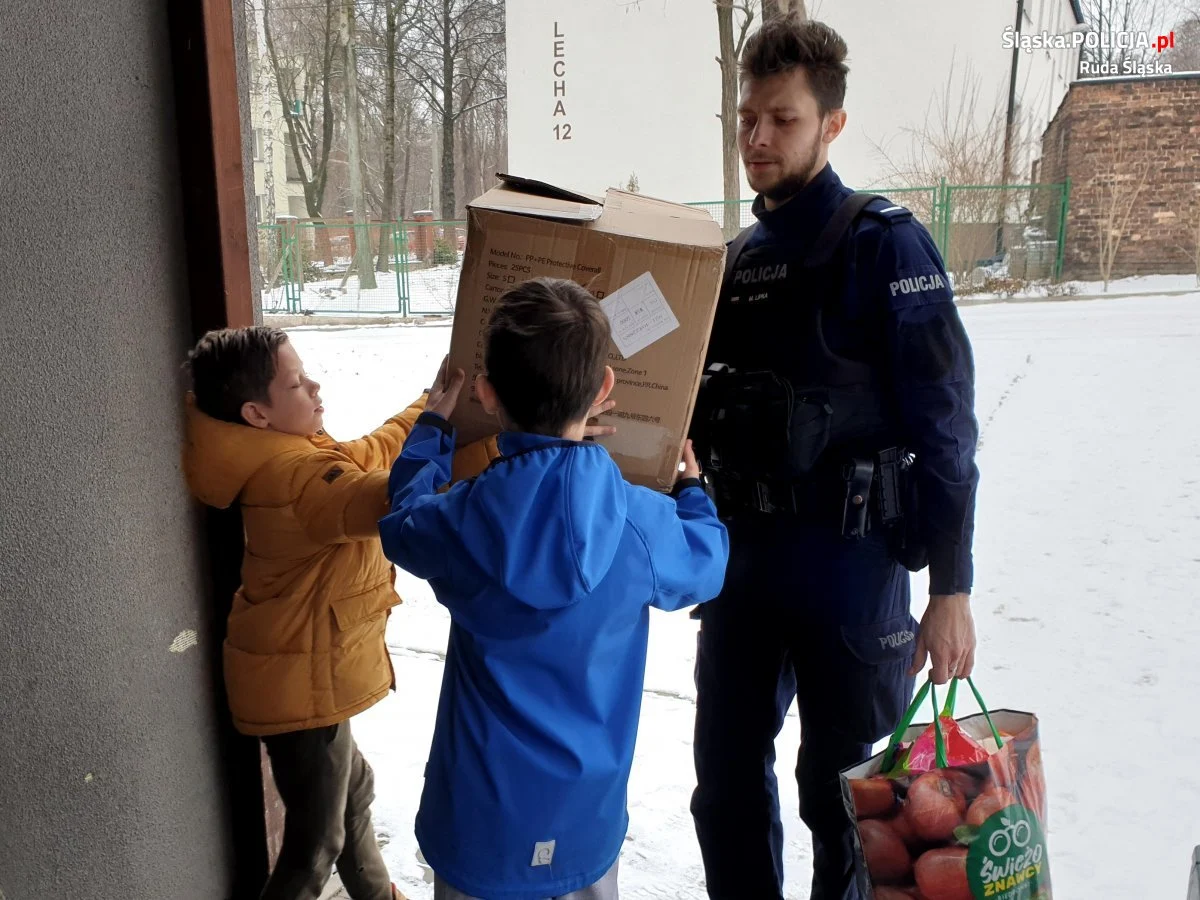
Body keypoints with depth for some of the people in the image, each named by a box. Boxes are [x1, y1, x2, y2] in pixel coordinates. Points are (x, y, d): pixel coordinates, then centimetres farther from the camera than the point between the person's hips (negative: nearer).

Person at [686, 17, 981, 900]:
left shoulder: (885, 244, -9)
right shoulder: (738, 258, 11)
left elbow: (943, 424, -12)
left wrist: (950, 587, -15)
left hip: (851, 562, -6)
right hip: (744, 556, 6)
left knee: (841, 796, 8)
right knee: (727, 786, 15)